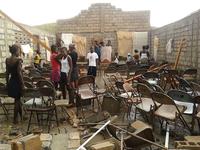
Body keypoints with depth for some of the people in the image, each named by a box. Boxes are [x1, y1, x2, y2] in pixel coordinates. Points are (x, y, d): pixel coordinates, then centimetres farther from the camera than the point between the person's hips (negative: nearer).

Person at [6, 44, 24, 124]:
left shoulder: (7, 60, 3)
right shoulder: (18, 60, -17)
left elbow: (7, 73, 8)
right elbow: (19, 73, -19)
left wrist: (7, 83, 16)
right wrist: (22, 84, -13)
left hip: (11, 82, 7)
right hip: (17, 82, -7)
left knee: (18, 99, 19)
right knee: (17, 100, 7)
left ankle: (21, 116, 32)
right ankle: (15, 119, 17)